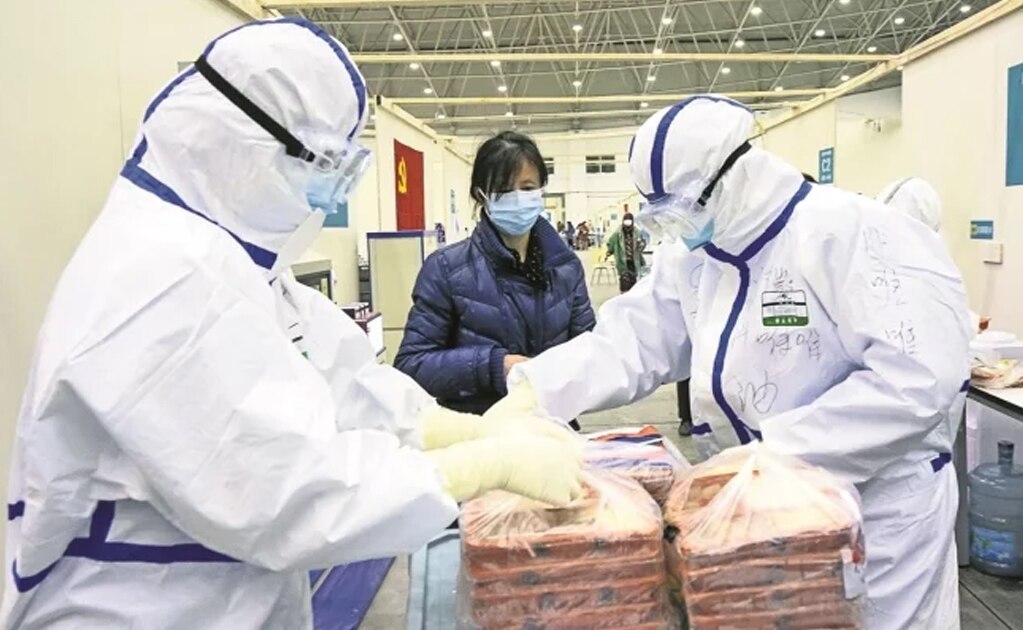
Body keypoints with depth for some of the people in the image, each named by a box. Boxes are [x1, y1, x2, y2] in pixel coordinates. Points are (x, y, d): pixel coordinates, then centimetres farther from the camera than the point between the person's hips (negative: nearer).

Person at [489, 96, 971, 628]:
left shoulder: (853, 234, -21)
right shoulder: (692, 257, 2)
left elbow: (916, 377, -28)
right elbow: (627, 340, -3)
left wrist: (776, 450, -29)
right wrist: (530, 397, -16)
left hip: (875, 510, -6)